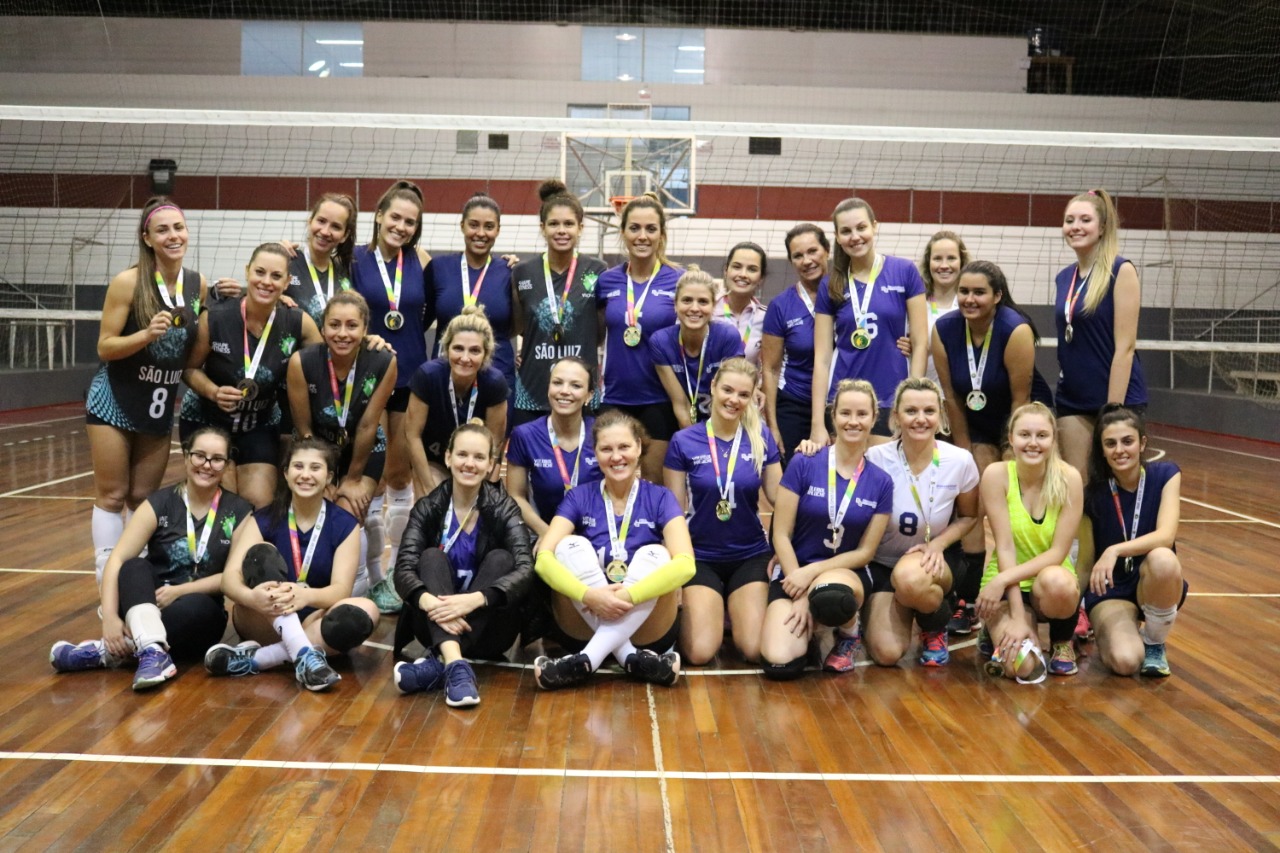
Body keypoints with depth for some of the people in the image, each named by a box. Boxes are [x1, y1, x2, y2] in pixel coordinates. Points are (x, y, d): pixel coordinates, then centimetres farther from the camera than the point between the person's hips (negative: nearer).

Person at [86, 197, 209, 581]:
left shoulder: (199, 285, -2)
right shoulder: (128, 282, -15)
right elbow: (105, 347, -13)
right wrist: (147, 334, -29)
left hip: (161, 405, 4)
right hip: (114, 401, -4)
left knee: (145, 499, 11)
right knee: (112, 496, 1)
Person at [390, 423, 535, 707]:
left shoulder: (503, 508, -5)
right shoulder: (428, 508, -2)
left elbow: (525, 569, -20)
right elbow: (403, 570, -16)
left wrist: (476, 599, -39)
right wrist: (429, 601, -39)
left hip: (488, 629, 0)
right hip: (437, 624, 1)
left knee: (500, 558, -23)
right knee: (432, 557, -22)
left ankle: (436, 664, -36)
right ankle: (455, 665, -46)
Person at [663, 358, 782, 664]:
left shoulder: (762, 439, -1)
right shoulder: (683, 442, -6)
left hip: (751, 556, 2)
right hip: (700, 557, -1)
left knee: (756, 650, -13)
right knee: (699, 653, -15)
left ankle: (734, 611, 21)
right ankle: (690, 609, 19)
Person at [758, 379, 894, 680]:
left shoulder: (881, 482, -1)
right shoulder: (803, 464, -8)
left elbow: (865, 552, 0)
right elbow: (781, 535, -7)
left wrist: (811, 573, -14)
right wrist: (800, 597, -14)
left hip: (847, 570, 0)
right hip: (794, 568, 0)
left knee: (829, 597, -39)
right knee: (779, 663, -23)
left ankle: (848, 632, -1)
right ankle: (810, 627, 13)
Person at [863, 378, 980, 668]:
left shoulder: (960, 461, -11)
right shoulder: (876, 459, -15)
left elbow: (968, 517, 4)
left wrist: (938, 544, -14)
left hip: (933, 560, 0)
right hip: (881, 563, 0)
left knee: (909, 578, -38)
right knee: (887, 654, -20)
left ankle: (935, 628, -2)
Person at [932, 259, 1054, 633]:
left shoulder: (1016, 330, -26)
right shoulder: (944, 330, -16)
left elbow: (1020, 399, -21)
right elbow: (951, 397, -8)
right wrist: (965, 451, -4)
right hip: (979, 421, 3)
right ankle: (966, 601, 1)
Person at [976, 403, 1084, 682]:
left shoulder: (1068, 478, -12)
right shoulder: (996, 475, -13)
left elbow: (1058, 552, -14)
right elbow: (1004, 547, -16)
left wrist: (1004, 578, -25)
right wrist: (1018, 617, -21)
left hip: (1051, 579, 1)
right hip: (1006, 586, 0)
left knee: (1056, 582, -38)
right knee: (1022, 665, -27)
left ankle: (1063, 640, -2)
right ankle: (998, 631, 12)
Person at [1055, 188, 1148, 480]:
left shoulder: (1121, 271, -9)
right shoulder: (1064, 277, 10)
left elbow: (1125, 347, -13)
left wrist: (1113, 411, -17)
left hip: (1118, 398, -5)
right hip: (1071, 401, 6)